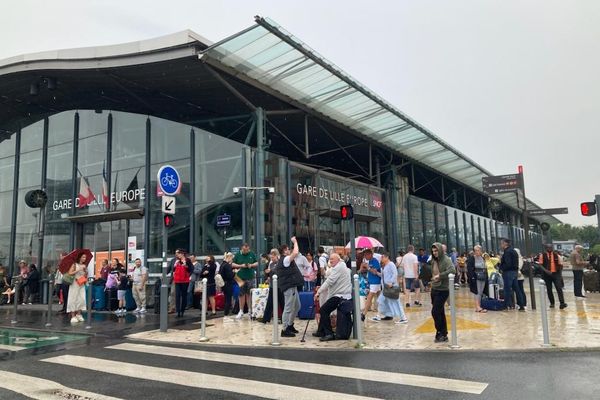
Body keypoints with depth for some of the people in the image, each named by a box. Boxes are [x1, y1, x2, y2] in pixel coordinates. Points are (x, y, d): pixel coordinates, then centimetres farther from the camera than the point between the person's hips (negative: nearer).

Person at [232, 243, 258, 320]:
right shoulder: (238, 255, 3)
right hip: (240, 278, 0)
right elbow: (233, 264, 4)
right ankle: (241, 311, 13)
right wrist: (241, 266, -11)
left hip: (250, 277, 0)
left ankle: (250, 310, 10)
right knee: (241, 295, 4)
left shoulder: (252, 254, 6)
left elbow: (257, 263, 12)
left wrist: (251, 265, -9)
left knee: (249, 294, 1)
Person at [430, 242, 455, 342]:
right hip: (434, 289, 7)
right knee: (440, 312, 12)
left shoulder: (446, 259, -12)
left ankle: (441, 333, 7)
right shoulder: (434, 260, 10)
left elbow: (452, 270, -29)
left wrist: (440, 275, -30)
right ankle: (443, 334, 20)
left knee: (435, 312, -8)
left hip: (442, 290, -7)